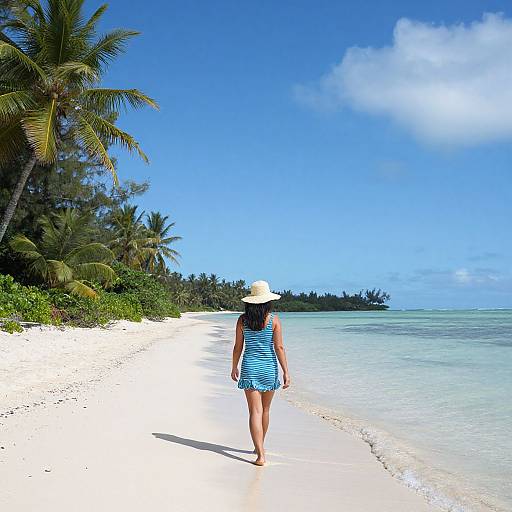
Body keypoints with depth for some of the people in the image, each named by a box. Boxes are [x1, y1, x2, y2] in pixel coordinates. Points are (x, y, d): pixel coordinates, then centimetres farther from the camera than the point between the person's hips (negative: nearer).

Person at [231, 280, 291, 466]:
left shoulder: (243, 319, -2)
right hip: (269, 367, 0)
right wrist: (286, 372, -4)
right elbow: (279, 348, -8)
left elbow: (238, 347, 2)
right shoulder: (273, 319, -6)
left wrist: (234, 368, 16)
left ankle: (260, 455, -11)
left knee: (255, 411, -2)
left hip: (249, 367, 0)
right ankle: (260, 447, 34)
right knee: (265, 410, 18)